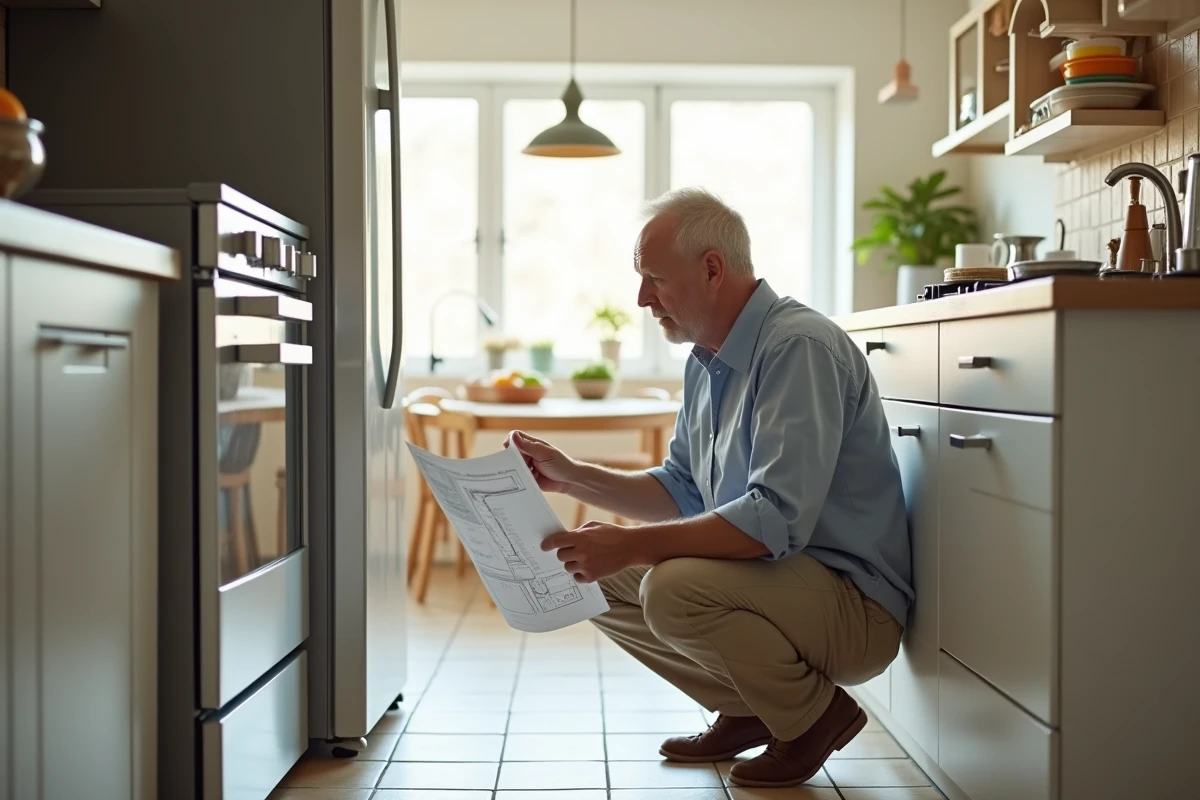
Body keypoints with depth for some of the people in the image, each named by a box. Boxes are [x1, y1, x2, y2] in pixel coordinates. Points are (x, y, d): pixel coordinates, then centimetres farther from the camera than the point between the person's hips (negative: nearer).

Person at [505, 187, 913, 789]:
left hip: (856, 603, -9)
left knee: (674, 589, -31)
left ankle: (815, 715, -5)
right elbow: (682, 493, 15)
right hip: (768, 577, 9)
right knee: (599, 580, 6)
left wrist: (632, 545, -29)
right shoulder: (707, 361, 9)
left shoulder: (799, 347, -21)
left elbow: (778, 519, -30)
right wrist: (571, 476, 2)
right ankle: (747, 710, 12)